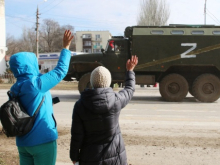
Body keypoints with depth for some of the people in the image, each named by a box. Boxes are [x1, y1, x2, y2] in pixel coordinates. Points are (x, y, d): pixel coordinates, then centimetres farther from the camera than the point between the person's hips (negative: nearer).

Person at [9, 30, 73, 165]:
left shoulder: (14, 90, 5)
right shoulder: (36, 84, -17)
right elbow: (60, 71, -7)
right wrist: (66, 48, 4)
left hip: (23, 142, 7)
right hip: (42, 140, -7)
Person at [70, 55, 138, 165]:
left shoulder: (80, 105, -12)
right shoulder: (116, 100, -11)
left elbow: (77, 135, -8)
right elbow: (129, 89, 12)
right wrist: (130, 70, 29)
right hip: (115, 155, 1)